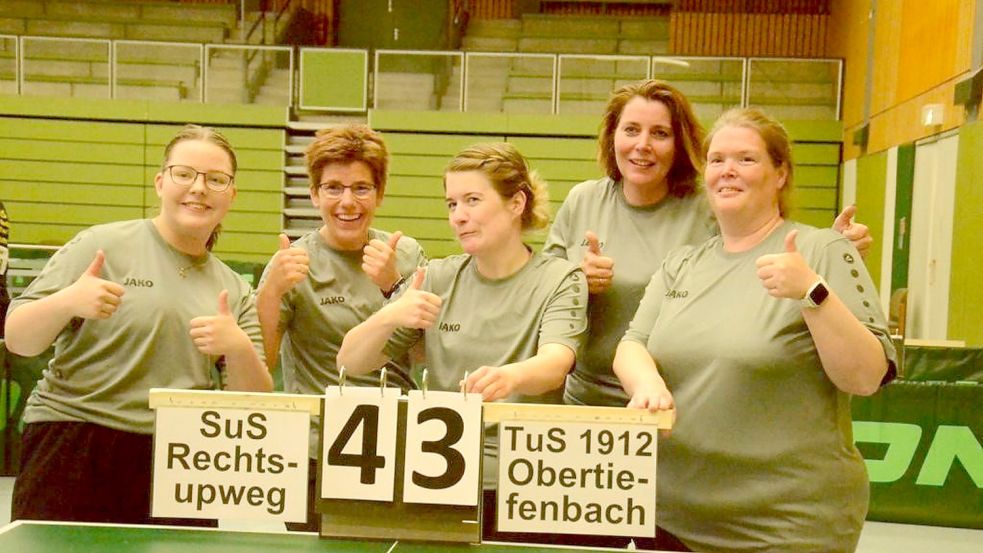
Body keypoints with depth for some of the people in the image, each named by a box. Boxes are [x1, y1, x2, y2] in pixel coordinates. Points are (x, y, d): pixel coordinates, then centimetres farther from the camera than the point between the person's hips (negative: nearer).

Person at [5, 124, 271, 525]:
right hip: (73, 458, -3)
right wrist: (65, 302, -21)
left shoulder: (235, 291, 11)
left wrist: (239, 348, -13)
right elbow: (16, 340, -1)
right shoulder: (101, 245, 0)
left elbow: (253, 403, 7)